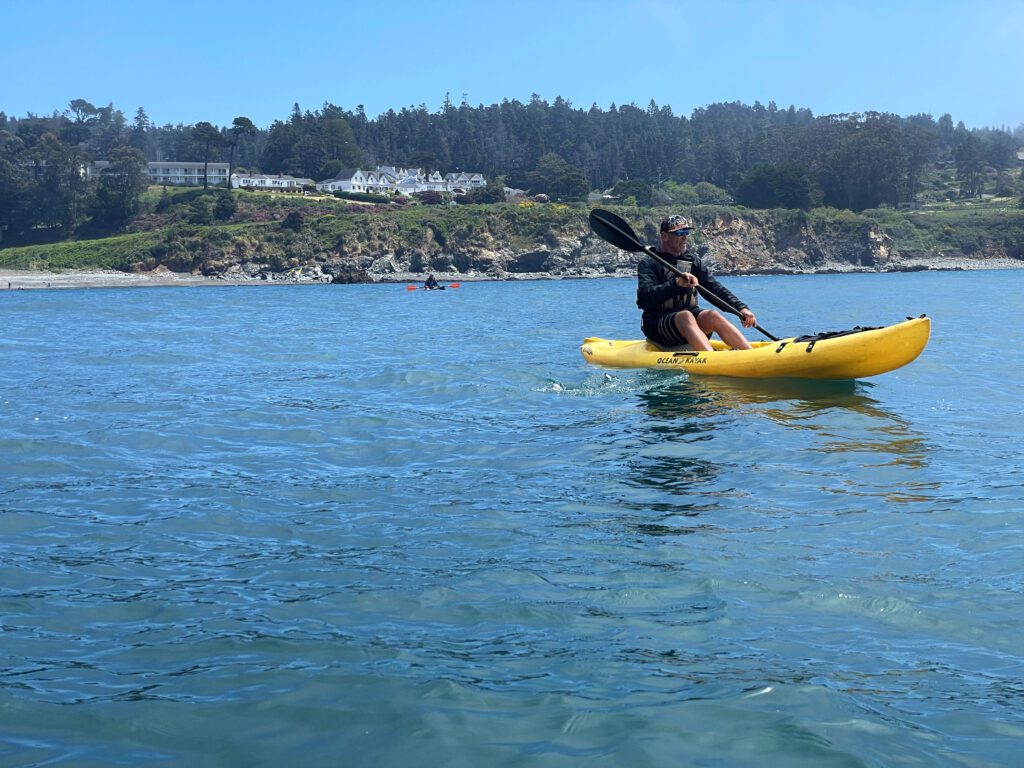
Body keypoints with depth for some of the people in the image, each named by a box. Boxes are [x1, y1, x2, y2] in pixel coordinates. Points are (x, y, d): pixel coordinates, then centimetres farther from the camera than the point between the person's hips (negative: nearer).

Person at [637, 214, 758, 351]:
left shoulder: (693, 260, 15)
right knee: (686, 316, -35)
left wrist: (741, 308, -8)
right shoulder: (648, 263, -2)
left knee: (713, 315, -26)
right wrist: (676, 283, -33)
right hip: (657, 323, -5)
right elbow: (646, 297, -18)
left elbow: (715, 288, 7)